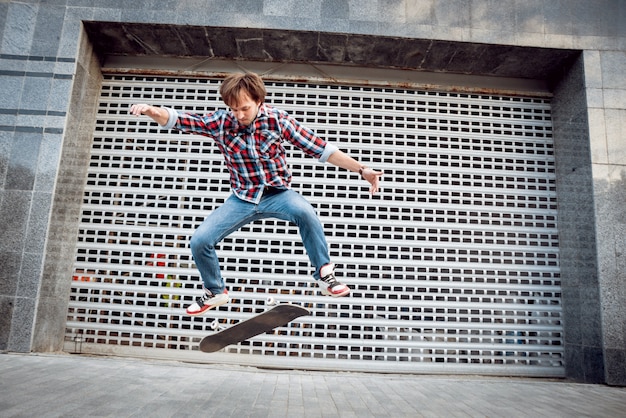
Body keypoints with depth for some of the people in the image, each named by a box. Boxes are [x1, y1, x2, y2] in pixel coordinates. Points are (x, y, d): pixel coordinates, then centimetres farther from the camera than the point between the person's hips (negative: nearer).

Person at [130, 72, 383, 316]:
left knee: (304, 211, -36)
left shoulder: (276, 119, -13)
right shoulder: (220, 121, -8)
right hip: (242, 199, 3)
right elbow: (175, 120, -8)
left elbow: (319, 148, -13)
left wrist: (361, 170, -16)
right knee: (199, 241, -7)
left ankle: (325, 275, -16)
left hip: (277, 194, -2)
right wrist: (152, 111, -31)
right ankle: (215, 292, 23)